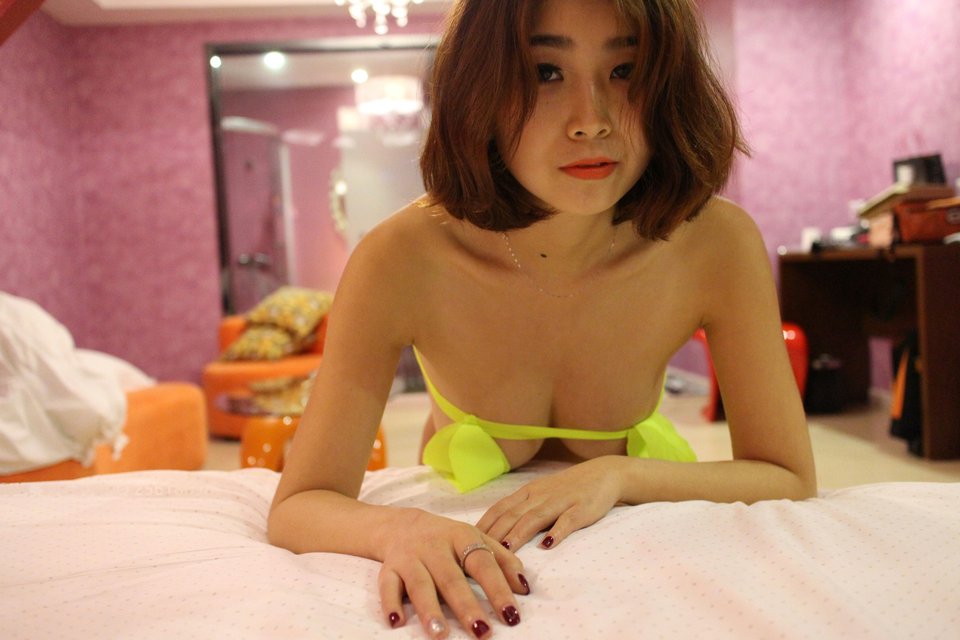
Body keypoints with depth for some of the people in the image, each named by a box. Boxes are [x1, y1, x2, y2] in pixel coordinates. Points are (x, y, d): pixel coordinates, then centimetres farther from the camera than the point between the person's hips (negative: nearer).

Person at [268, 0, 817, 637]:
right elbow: (299, 506, -25)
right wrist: (398, 528, -48)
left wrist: (620, 474, -33)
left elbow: (792, 482, -16)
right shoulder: (402, 260, -30)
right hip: (463, 538, 1)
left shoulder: (718, 245, -27)